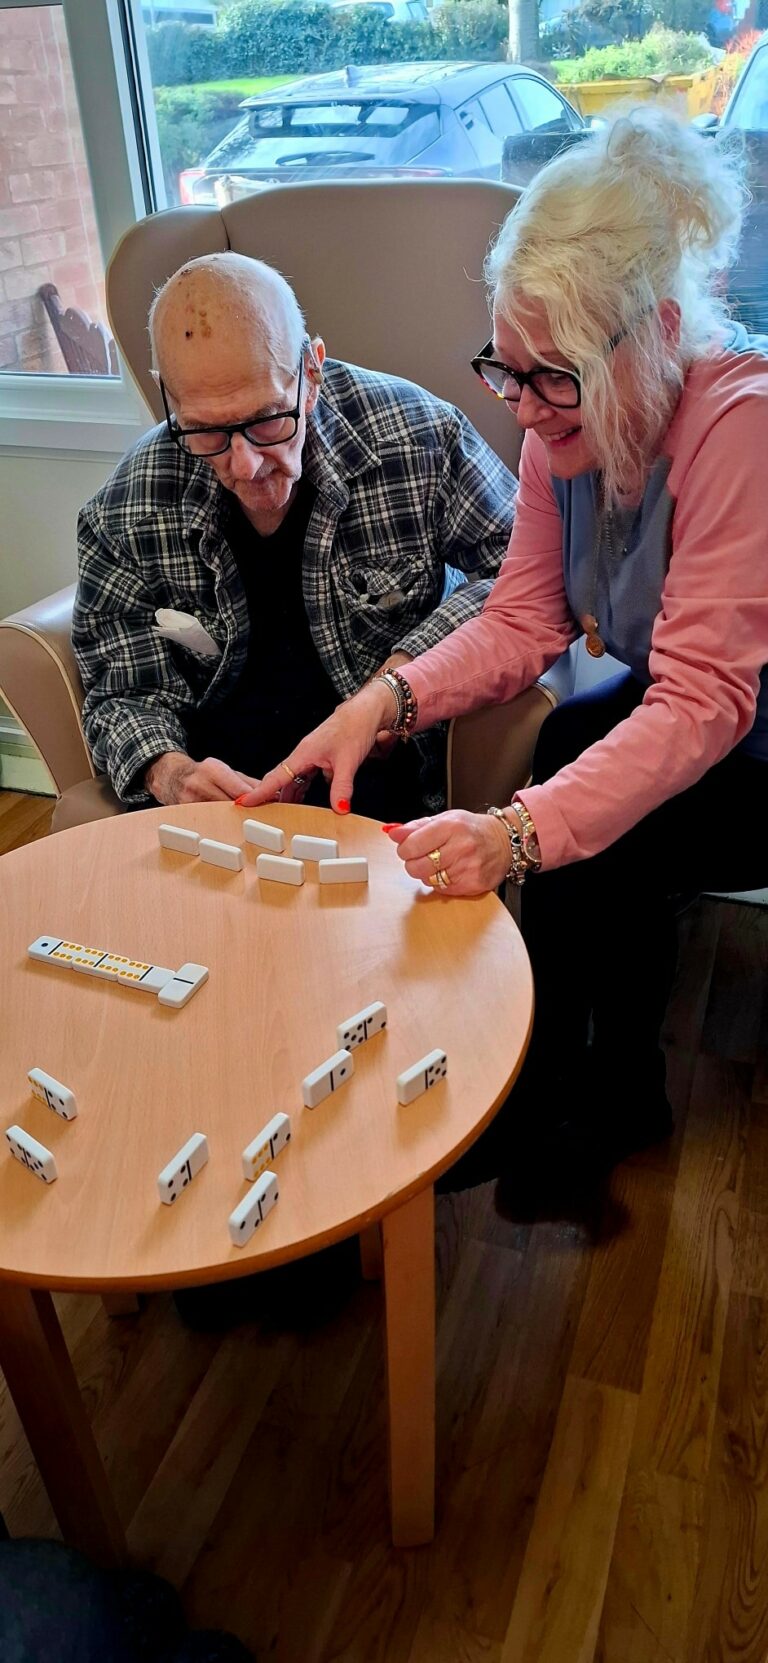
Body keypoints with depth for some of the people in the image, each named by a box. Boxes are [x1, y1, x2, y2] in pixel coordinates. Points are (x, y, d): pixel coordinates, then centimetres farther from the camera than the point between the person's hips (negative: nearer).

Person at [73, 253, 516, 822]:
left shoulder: (421, 436, -11)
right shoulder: (126, 516, -6)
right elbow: (124, 694, 1)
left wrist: (412, 667, -16)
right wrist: (167, 772, -22)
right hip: (222, 777, 1)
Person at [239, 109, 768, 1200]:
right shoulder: (572, 423, -7)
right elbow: (523, 621, -6)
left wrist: (519, 835, -46)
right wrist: (389, 698, -23)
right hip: (675, 721, 6)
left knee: (590, 838, -24)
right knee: (597, 796, -21)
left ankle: (541, 1099, 5)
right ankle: (617, 1099, 4)